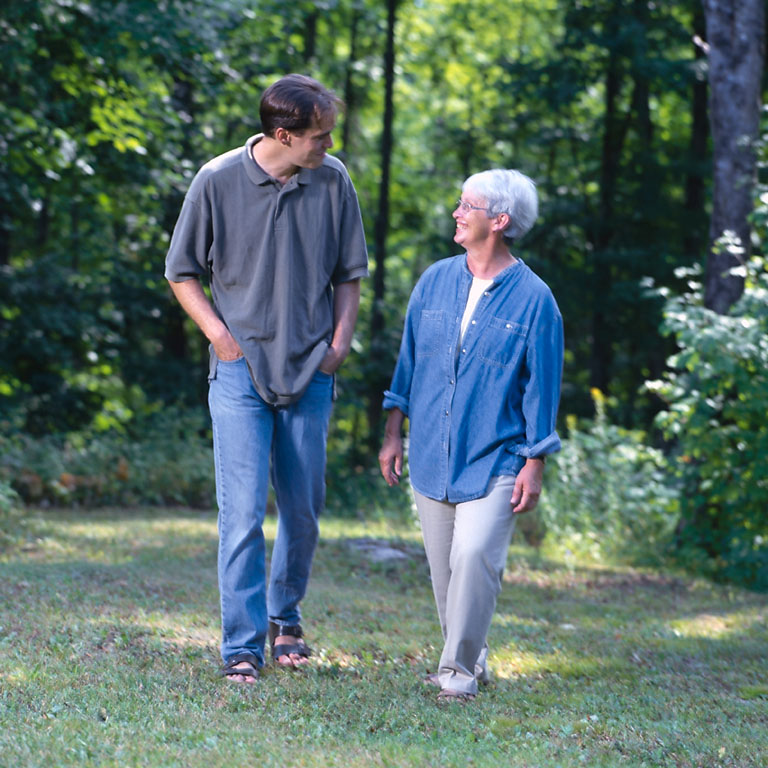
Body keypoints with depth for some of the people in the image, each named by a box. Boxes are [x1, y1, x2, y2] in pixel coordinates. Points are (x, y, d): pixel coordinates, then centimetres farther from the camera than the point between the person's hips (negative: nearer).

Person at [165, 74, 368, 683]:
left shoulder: (333, 182, 0)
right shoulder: (218, 181, -7)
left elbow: (349, 274, 13)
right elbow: (182, 272, 5)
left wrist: (340, 340, 1)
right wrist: (220, 334, -6)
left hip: (311, 372, 3)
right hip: (241, 371, -3)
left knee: (304, 508, 10)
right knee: (243, 511, -8)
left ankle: (285, 616, 32)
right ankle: (242, 645, -1)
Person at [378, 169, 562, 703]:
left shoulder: (533, 300, -5)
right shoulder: (435, 281, 7)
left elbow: (542, 386, -3)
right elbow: (409, 360, 14)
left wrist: (535, 465, -4)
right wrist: (394, 433, 11)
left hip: (494, 459, -5)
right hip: (432, 455, 5)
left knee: (474, 556, -18)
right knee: (444, 568, 8)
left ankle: (459, 671, -9)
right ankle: (472, 660, 24)